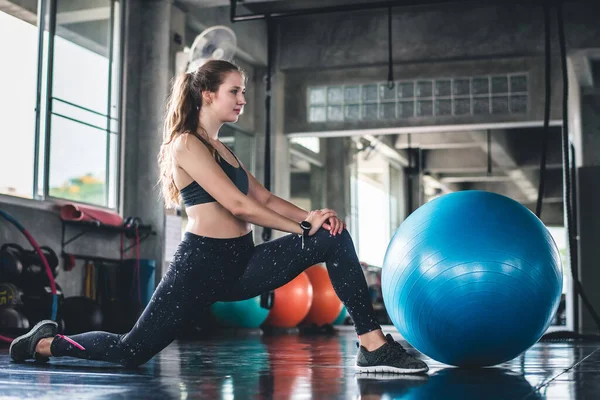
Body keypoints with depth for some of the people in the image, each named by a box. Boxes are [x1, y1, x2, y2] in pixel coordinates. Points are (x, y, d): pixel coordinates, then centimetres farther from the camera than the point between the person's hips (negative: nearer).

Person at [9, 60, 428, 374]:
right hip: (202, 263, -8)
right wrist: (304, 227, -15)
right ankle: (45, 343, 27)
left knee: (334, 238, -8)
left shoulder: (223, 150, 19)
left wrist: (309, 215, -8)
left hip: (241, 262, 8)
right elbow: (238, 205, -18)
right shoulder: (186, 145, -10)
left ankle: (374, 346, -12)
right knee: (131, 352, -2)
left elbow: (265, 198, 12)